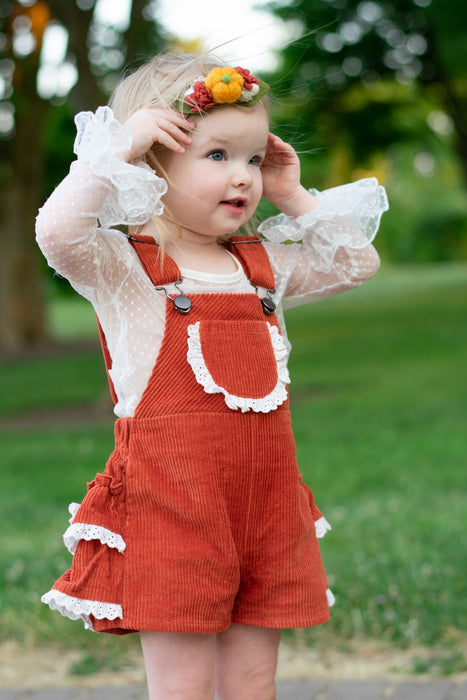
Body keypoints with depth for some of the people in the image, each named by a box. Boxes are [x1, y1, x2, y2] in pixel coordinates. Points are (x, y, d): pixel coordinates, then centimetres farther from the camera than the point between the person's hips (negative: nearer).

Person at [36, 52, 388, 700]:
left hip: (265, 498, 6)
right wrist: (119, 145, -16)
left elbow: (358, 261, 24)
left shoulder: (264, 264, 14)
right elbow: (58, 230, -25)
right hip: (171, 500, -5)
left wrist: (294, 196, 14)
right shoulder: (124, 266, -5)